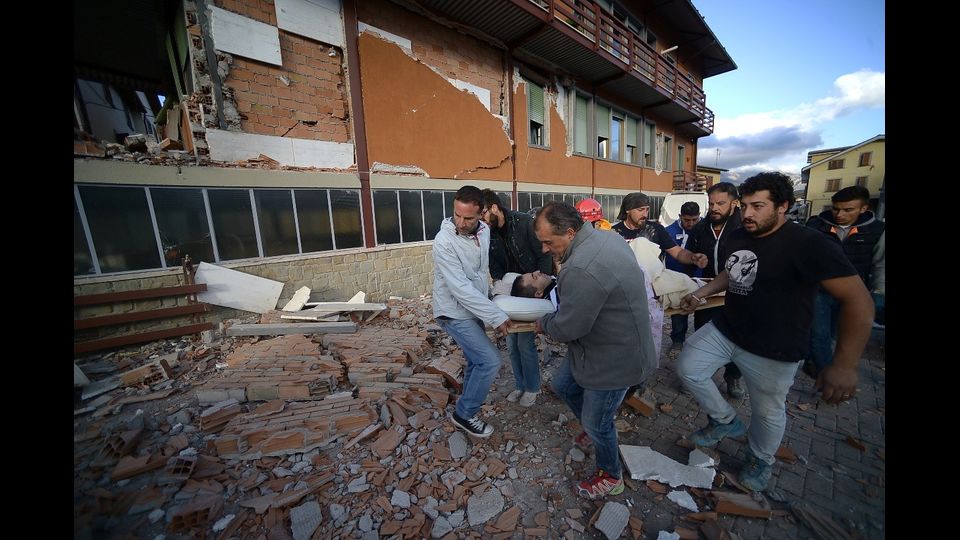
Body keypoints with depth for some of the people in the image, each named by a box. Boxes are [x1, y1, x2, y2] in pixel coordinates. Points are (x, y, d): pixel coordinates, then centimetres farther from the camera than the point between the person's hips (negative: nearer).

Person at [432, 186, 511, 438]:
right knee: (490, 361, -8)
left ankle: (468, 408, 43)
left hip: (474, 308, 7)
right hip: (455, 312, -7)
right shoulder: (444, 241, -26)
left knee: (476, 360, 19)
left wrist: (488, 296, 16)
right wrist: (496, 316, -28)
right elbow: (461, 289, -29)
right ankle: (463, 413, 15)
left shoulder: (484, 230, -4)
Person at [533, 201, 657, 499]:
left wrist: (543, 324, -5)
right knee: (563, 384, 23)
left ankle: (610, 478, 43)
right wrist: (553, 282, 7)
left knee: (597, 423, 14)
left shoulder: (581, 270, -36)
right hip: (603, 339, 10)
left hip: (616, 357, -9)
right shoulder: (604, 236, -2)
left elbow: (567, 327, -26)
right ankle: (593, 425, 50)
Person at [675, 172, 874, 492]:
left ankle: (760, 461, 42)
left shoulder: (808, 243, -20)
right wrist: (701, 293, 5)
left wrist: (844, 365, -29)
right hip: (724, 330, 6)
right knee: (688, 369, 6)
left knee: (767, 412, 13)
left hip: (773, 349, -6)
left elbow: (859, 301, -22)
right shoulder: (736, 237, 1)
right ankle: (726, 421, 29)